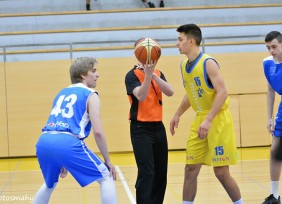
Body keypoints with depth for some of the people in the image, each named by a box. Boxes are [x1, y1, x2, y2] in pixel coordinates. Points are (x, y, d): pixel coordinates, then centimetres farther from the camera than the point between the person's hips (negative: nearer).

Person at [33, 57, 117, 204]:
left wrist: (62, 162, 40)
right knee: (106, 177, 8)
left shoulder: (62, 93, 29)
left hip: (44, 142, 7)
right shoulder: (90, 95, 9)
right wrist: (108, 161, 10)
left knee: (49, 184, 33)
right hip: (67, 143, -7)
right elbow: (98, 132, 0)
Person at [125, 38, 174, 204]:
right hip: (141, 128, -6)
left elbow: (170, 92, -9)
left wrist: (153, 74, -21)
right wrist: (148, 74, -35)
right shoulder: (132, 75, -8)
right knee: (147, 172, -14)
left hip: (158, 127, 6)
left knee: (161, 171, 9)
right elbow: (141, 96, -23)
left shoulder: (158, 73, 9)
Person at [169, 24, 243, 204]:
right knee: (191, 169, 5)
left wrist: (208, 120, -28)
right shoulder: (184, 66, 9)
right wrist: (178, 115, 17)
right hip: (199, 121, 7)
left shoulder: (208, 63, -15)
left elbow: (222, 93, -22)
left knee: (221, 172, -5)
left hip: (218, 120, -7)